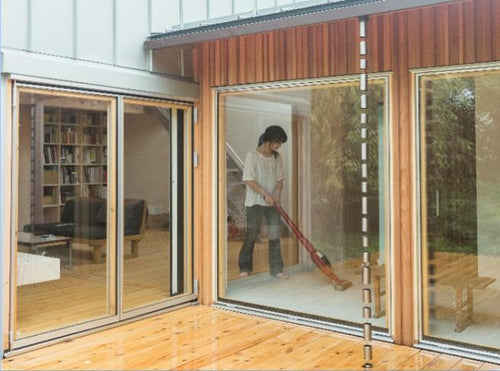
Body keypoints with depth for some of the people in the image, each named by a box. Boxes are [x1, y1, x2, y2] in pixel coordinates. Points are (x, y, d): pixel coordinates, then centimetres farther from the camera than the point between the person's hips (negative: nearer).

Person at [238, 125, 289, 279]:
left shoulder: (277, 157, 6)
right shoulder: (252, 155, -11)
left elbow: (280, 179, 8)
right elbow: (249, 180, -15)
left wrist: (277, 194, -10)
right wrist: (265, 194, -19)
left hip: (272, 202, 5)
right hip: (254, 202, -5)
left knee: (274, 235, 3)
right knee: (251, 235, 2)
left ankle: (276, 268, 11)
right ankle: (245, 267, 17)